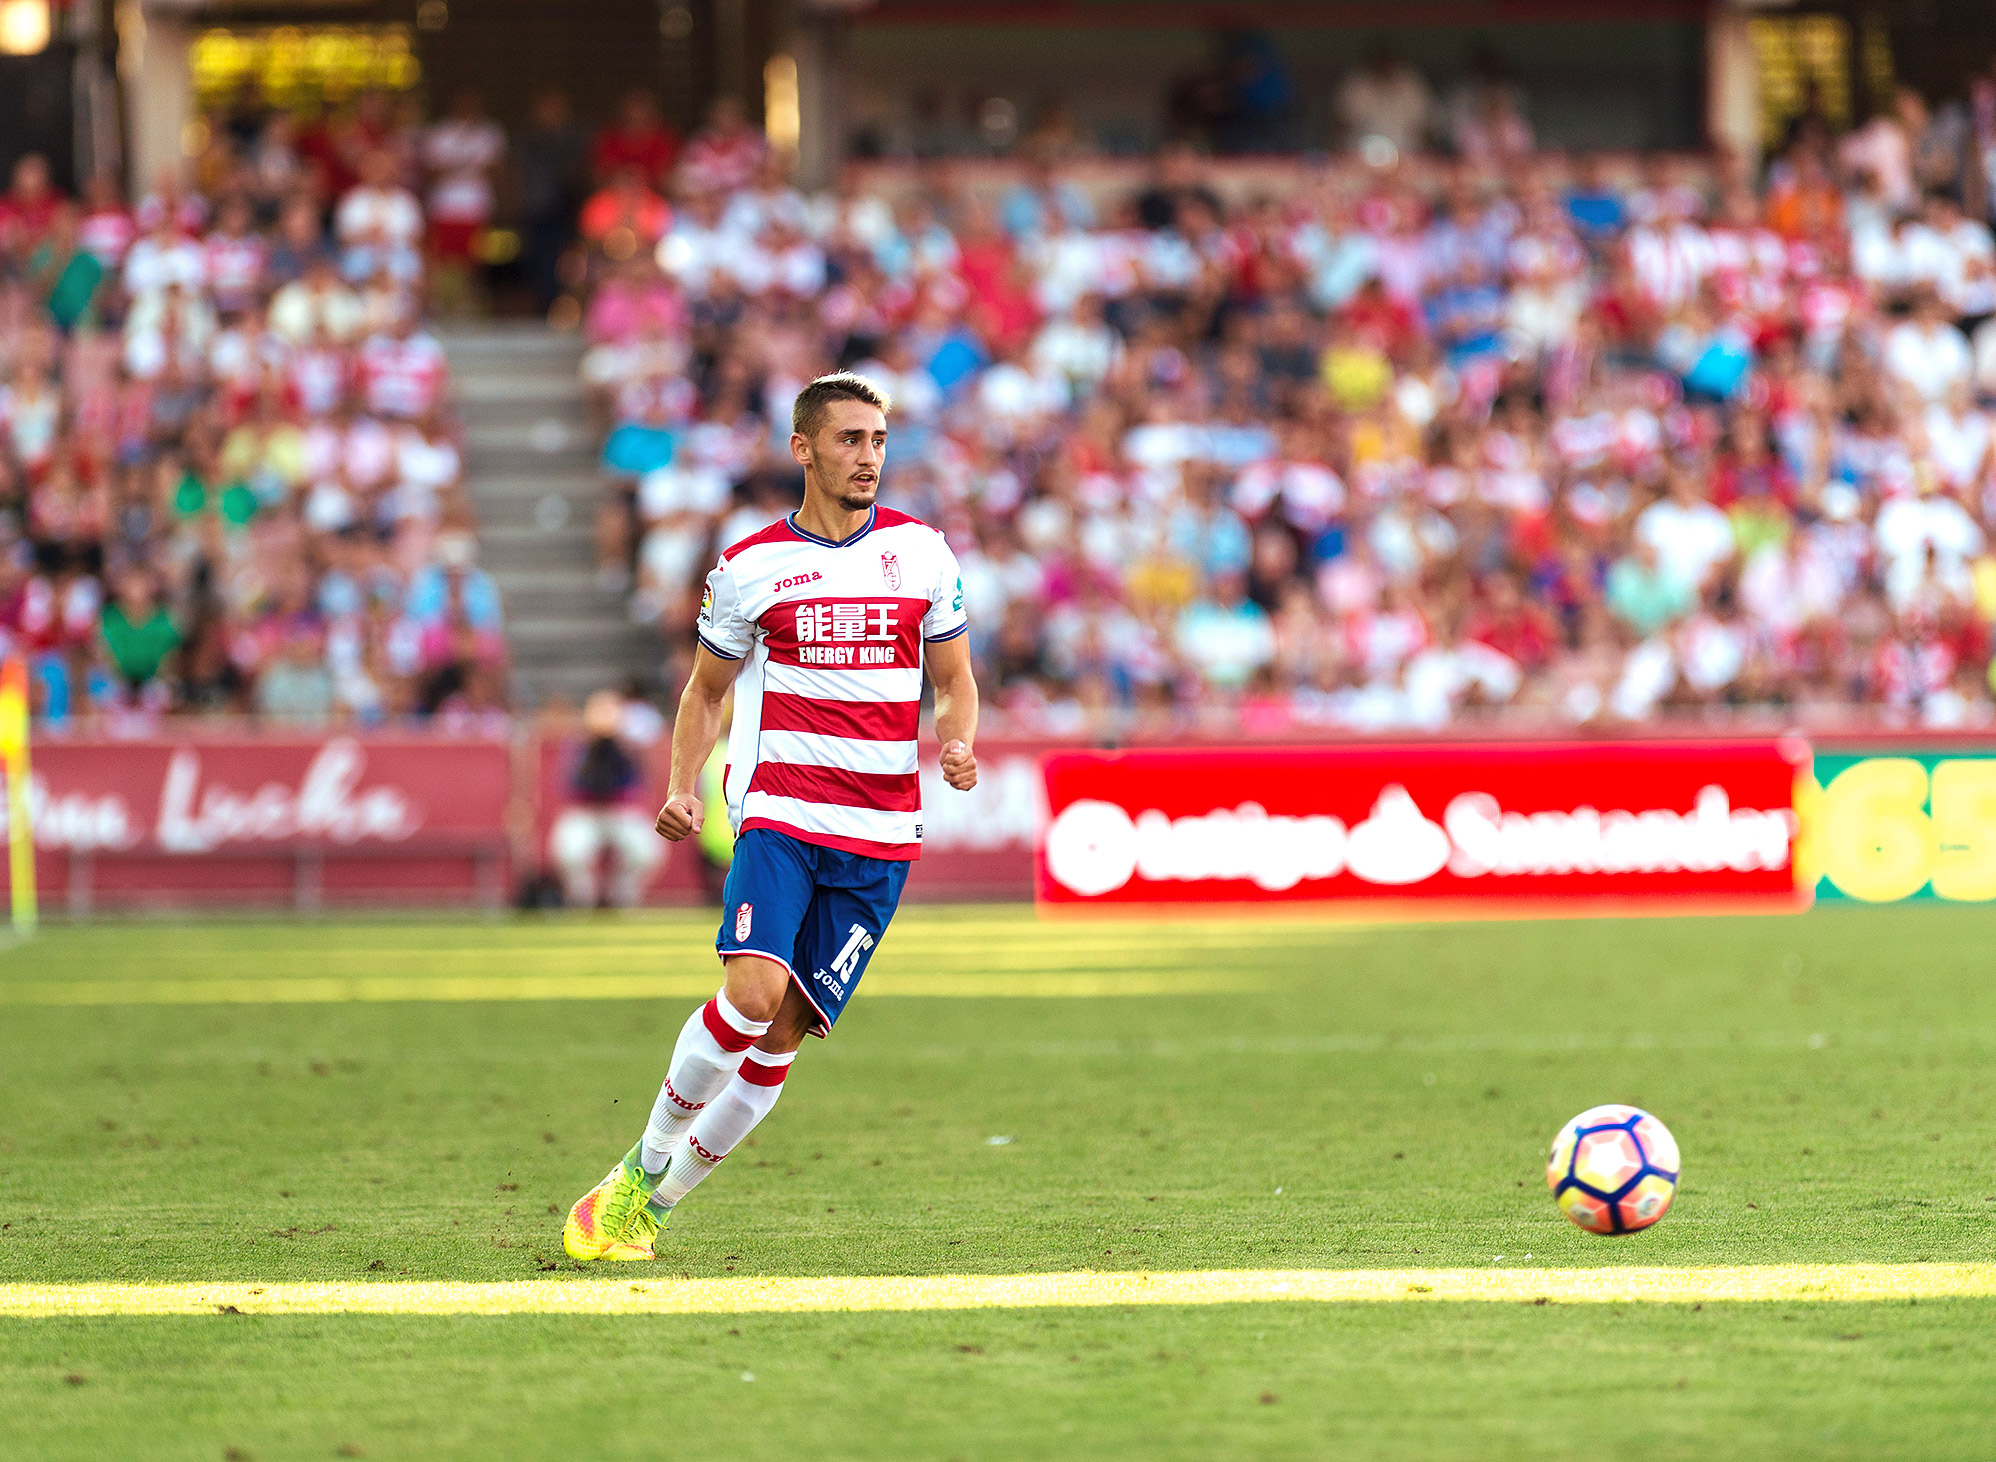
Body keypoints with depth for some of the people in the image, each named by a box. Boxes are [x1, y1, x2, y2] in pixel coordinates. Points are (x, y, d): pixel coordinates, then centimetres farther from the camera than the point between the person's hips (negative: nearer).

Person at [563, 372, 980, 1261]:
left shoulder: (923, 551, 8)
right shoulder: (750, 567, 4)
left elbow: (954, 681, 17)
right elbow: (707, 689, 14)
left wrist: (957, 745, -5)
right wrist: (681, 789, -2)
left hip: (882, 834, 2)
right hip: (779, 809, -2)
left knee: (787, 1031, -3)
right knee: (753, 994, -24)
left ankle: (652, 1205, 10)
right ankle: (640, 1169, -6)